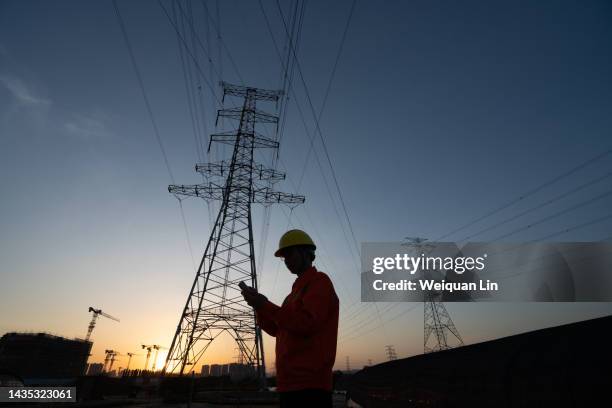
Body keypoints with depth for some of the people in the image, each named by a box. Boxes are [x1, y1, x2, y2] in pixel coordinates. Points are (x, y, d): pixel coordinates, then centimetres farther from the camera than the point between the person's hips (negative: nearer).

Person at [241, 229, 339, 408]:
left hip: (309, 383, -9)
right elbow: (277, 329, 20)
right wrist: (259, 307, 4)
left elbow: (305, 324, -20)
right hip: (291, 381, 9)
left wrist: (265, 305, -16)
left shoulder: (320, 281, -6)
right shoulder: (297, 289, 21)